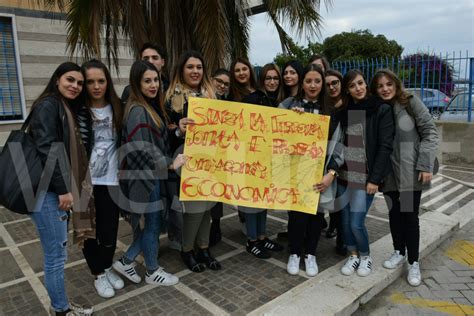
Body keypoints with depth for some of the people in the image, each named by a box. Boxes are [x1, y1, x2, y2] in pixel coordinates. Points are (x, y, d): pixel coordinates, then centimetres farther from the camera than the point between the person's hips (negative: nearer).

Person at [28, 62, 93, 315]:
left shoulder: (66, 108, 17)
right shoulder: (48, 105, -12)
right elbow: (46, 150, -21)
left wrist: (65, 189, 18)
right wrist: (63, 189, -19)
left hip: (56, 190, 9)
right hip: (46, 192, -9)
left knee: (56, 255, 16)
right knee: (56, 256, 1)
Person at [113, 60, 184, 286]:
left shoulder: (151, 106, 11)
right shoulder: (137, 111, -18)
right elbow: (143, 150, -22)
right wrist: (170, 164, -16)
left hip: (153, 173, 9)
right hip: (145, 175, -9)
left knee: (153, 222, 15)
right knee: (153, 223, 5)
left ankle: (126, 261, 29)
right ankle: (153, 272, 24)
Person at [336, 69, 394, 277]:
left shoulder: (382, 109, -5)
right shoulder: (344, 111, 8)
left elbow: (385, 146, -9)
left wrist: (375, 179, -12)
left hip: (366, 176, -4)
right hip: (344, 174, 4)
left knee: (356, 223, -5)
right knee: (345, 221, 8)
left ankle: (365, 256, 22)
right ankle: (353, 255, 29)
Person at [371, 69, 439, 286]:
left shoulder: (411, 103, -5)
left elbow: (430, 133, -6)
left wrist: (425, 165, -13)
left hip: (410, 170, -3)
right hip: (388, 171, 3)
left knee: (410, 214, 1)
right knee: (394, 212, 13)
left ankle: (413, 263, 16)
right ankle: (399, 252, 32)